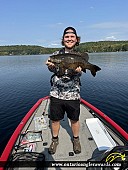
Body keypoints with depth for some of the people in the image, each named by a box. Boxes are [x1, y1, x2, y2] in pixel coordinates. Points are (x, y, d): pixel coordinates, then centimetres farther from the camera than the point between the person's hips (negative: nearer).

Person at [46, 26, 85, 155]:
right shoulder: (56, 54, 4)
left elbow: (79, 73, -9)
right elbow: (53, 70, -10)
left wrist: (78, 71, -33)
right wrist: (51, 66, -34)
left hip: (73, 94, 0)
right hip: (56, 93, 1)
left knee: (74, 120, 14)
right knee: (54, 119, 13)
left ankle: (76, 140, 40)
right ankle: (55, 140, 38)